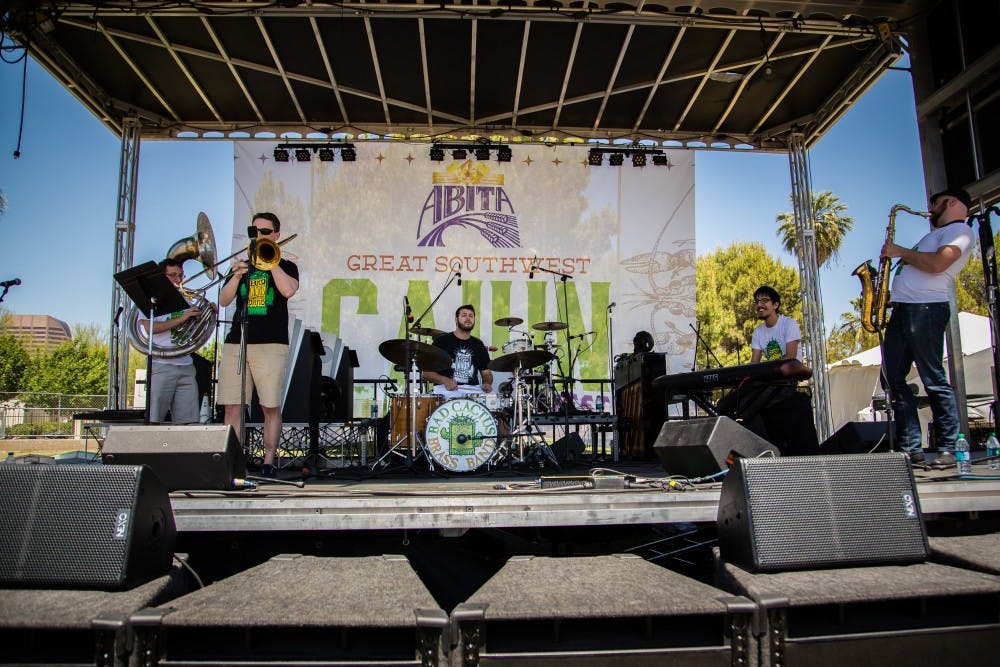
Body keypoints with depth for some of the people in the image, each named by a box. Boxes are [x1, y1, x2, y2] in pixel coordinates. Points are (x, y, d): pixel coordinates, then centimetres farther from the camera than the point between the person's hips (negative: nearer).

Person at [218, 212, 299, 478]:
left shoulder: (286, 266, 12)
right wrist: (236, 276, -7)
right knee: (232, 406, -1)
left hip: (271, 344, -3)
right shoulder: (242, 266, 21)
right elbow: (223, 301, 9)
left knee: (270, 407, -5)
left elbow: (288, 290, -11)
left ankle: (268, 462, 1)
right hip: (236, 343, 4)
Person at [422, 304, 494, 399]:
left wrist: (487, 383, -1)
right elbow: (426, 372, 1)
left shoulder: (478, 345, 17)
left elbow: (486, 373, 23)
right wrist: (444, 380, -17)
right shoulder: (441, 341, 4)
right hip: (446, 390, -4)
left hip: (472, 390, 4)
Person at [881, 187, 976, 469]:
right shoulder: (936, 234, 31)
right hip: (901, 309, 9)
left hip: (926, 309, -9)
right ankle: (910, 448, 6)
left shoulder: (960, 230, 1)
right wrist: (891, 295, 13)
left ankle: (948, 449, 0)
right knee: (893, 379, 3)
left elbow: (937, 264, -17)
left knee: (933, 380, -8)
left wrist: (900, 252, -5)